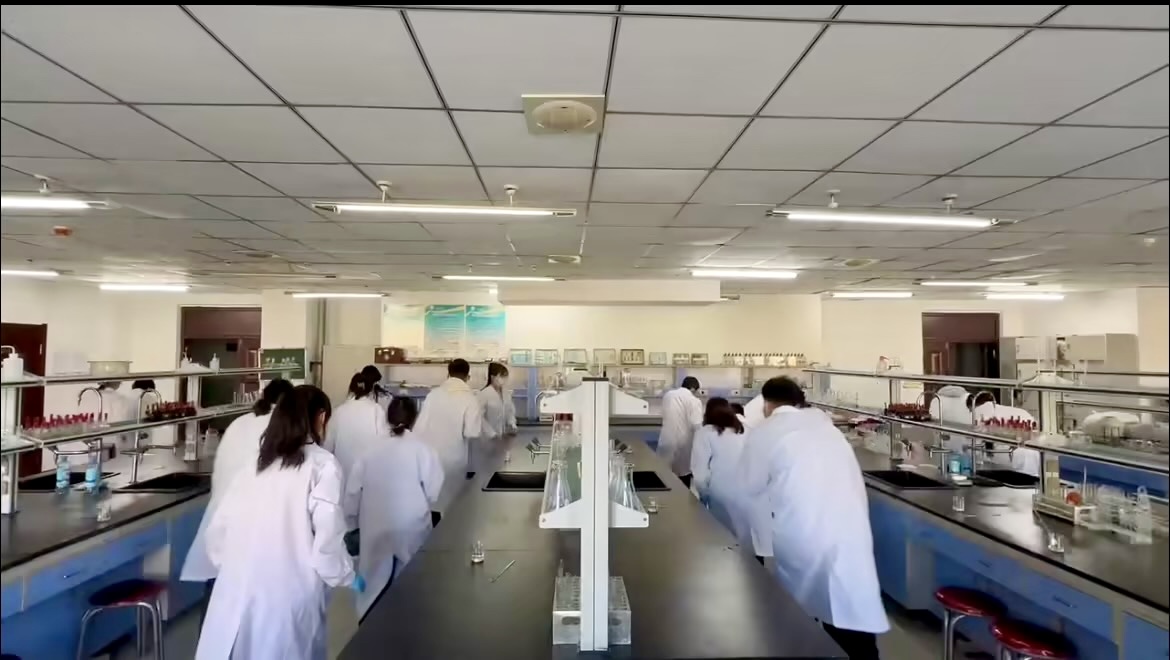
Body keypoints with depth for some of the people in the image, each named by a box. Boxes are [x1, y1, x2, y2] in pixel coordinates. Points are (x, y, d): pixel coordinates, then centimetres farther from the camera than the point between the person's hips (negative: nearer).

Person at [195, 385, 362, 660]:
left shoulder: (255, 464, 12)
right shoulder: (322, 465, -5)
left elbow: (217, 529, 13)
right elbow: (327, 539, -10)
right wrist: (348, 577, 7)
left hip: (236, 592, 5)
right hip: (287, 596, -5)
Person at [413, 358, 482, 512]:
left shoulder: (433, 393, -2)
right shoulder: (470, 399, -11)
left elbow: (419, 426, 0)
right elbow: (472, 432, -15)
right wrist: (479, 419, 5)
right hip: (453, 459, -3)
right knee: (449, 504, 11)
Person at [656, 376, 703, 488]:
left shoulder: (667, 395, 6)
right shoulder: (694, 401, -12)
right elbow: (696, 425, -20)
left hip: (666, 442, 5)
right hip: (682, 443, -4)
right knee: (683, 486, 8)